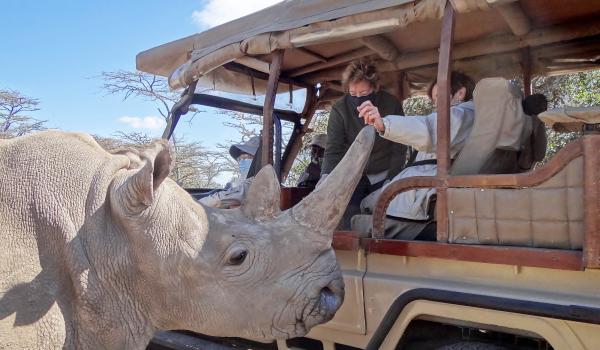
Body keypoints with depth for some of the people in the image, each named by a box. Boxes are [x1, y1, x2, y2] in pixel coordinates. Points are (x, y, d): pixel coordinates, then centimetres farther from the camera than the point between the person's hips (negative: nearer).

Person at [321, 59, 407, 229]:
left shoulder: (393, 105, -12)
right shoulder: (339, 108, -13)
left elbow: (398, 150, -7)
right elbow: (333, 150, -17)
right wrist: (326, 177, -34)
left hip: (383, 174, 0)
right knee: (348, 220, -13)